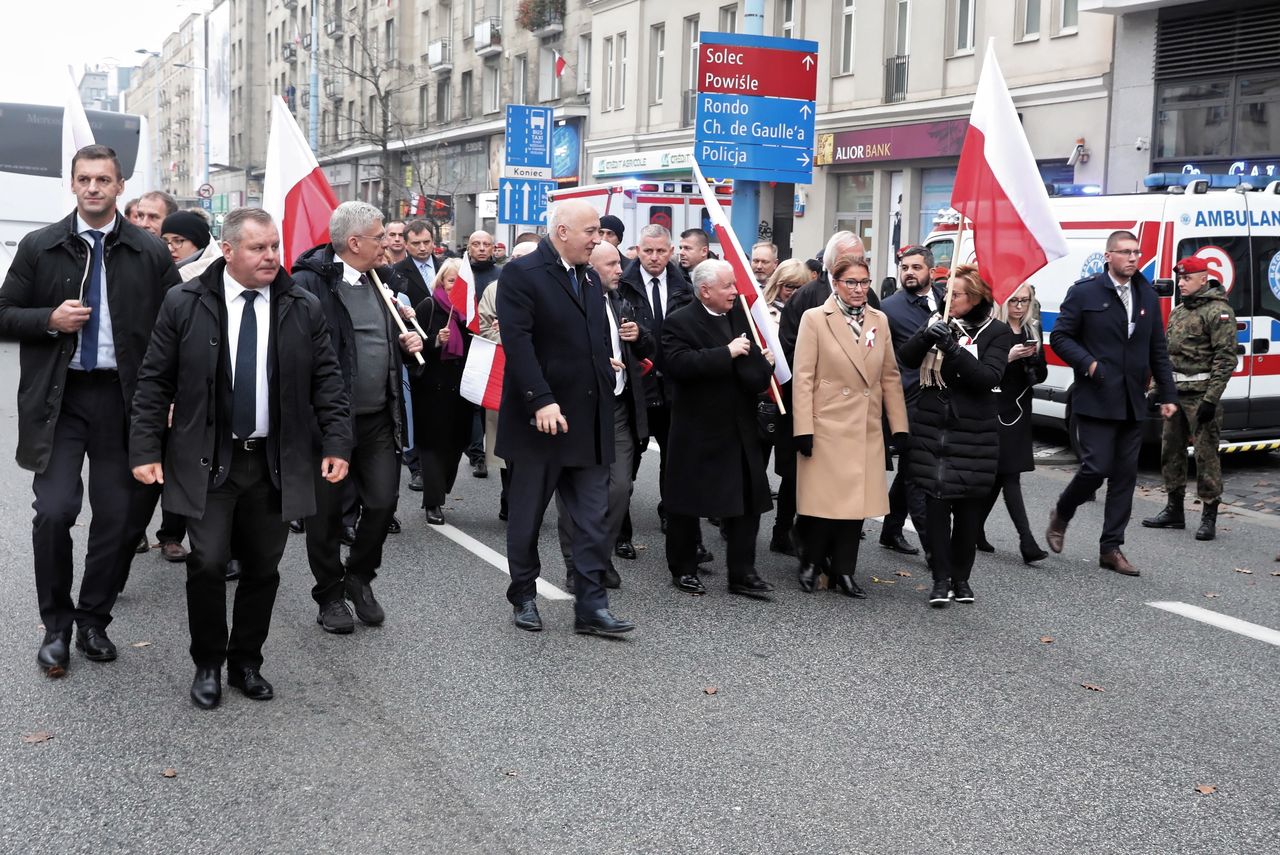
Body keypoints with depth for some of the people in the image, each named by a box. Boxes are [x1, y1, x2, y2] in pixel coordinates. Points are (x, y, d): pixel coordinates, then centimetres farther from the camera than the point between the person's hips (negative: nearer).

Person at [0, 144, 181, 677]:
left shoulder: (151, 253, 3)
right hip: (58, 398, -1)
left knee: (120, 517, 4)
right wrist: (50, 319, -12)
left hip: (122, 398, 1)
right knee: (54, 512, -9)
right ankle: (56, 626, 11)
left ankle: (93, 621, 23)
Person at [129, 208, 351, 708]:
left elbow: (327, 384, 4)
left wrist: (336, 444, -5)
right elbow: (154, 382, 0)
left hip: (277, 464, 2)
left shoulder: (304, 310, 2)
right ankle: (207, 664, 15)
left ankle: (246, 662, 25)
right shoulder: (184, 304, -2)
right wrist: (145, 450, -5)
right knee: (208, 564, -6)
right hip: (208, 461, -2)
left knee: (262, 569, 8)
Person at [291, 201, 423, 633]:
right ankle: (330, 595, 24)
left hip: (378, 419, 6)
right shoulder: (310, 283, -13)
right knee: (326, 513, 7)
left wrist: (406, 344, 6)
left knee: (383, 502, 4)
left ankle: (359, 577, 27)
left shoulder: (376, 280, 13)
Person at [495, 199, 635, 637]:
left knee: (593, 519, 3)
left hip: (589, 420, 7)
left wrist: (608, 374, 8)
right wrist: (541, 400, -26)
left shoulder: (590, 277, 14)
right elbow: (517, 341, -19)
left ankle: (591, 605, 8)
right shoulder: (521, 273, -10)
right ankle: (523, 597, 23)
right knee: (527, 515, 8)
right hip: (539, 418, -6)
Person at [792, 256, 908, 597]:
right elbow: (803, 378, -7)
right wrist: (803, 429, -13)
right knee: (823, 499, 1)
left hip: (866, 428, 4)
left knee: (857, 500, 5)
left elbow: (890, 376, 11)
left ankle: (843, 569, 18)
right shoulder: (815, 318, -4)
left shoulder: (880, 320, 9)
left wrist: (899, 426, 6)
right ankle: (811, 562, 21)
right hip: (827, 426, -4)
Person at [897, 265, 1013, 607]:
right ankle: (941, 578, 6)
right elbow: (907, 359, -1)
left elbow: (988, 377, -14)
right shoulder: (937, 321, 7)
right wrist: (925, 336, -20)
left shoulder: (996, 332, -1)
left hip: (973, 432, -2)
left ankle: (961, 576, 19)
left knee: (967, 506, 5)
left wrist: (952, 347, -23)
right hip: (931, 428, 2)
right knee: (935, 503, -2)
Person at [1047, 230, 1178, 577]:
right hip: (1095, 401, -5)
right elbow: (1059, 337, -2)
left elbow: (1158, 350, 14)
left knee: (1125, 475, 5)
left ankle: (1111, 549, 13)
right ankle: (1061, 515, 18)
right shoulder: (1084, 292, -4)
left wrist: (1168, 395, 10)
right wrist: (1087, 363, -17)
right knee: (1096, 467, -11)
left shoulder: (1148, 297, 12)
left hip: (1133, 403, 5)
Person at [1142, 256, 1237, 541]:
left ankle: (1209, 517, 2)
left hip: (1201, 396, -9)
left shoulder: (1218, 311, -10)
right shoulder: (1178, 311, 16)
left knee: (1205, 454, -5)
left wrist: (1211, 398, -20)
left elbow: (1225, 358, -16)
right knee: (1171, 451, 13)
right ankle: (1174, 510, 24)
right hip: (1175, 394, 9)